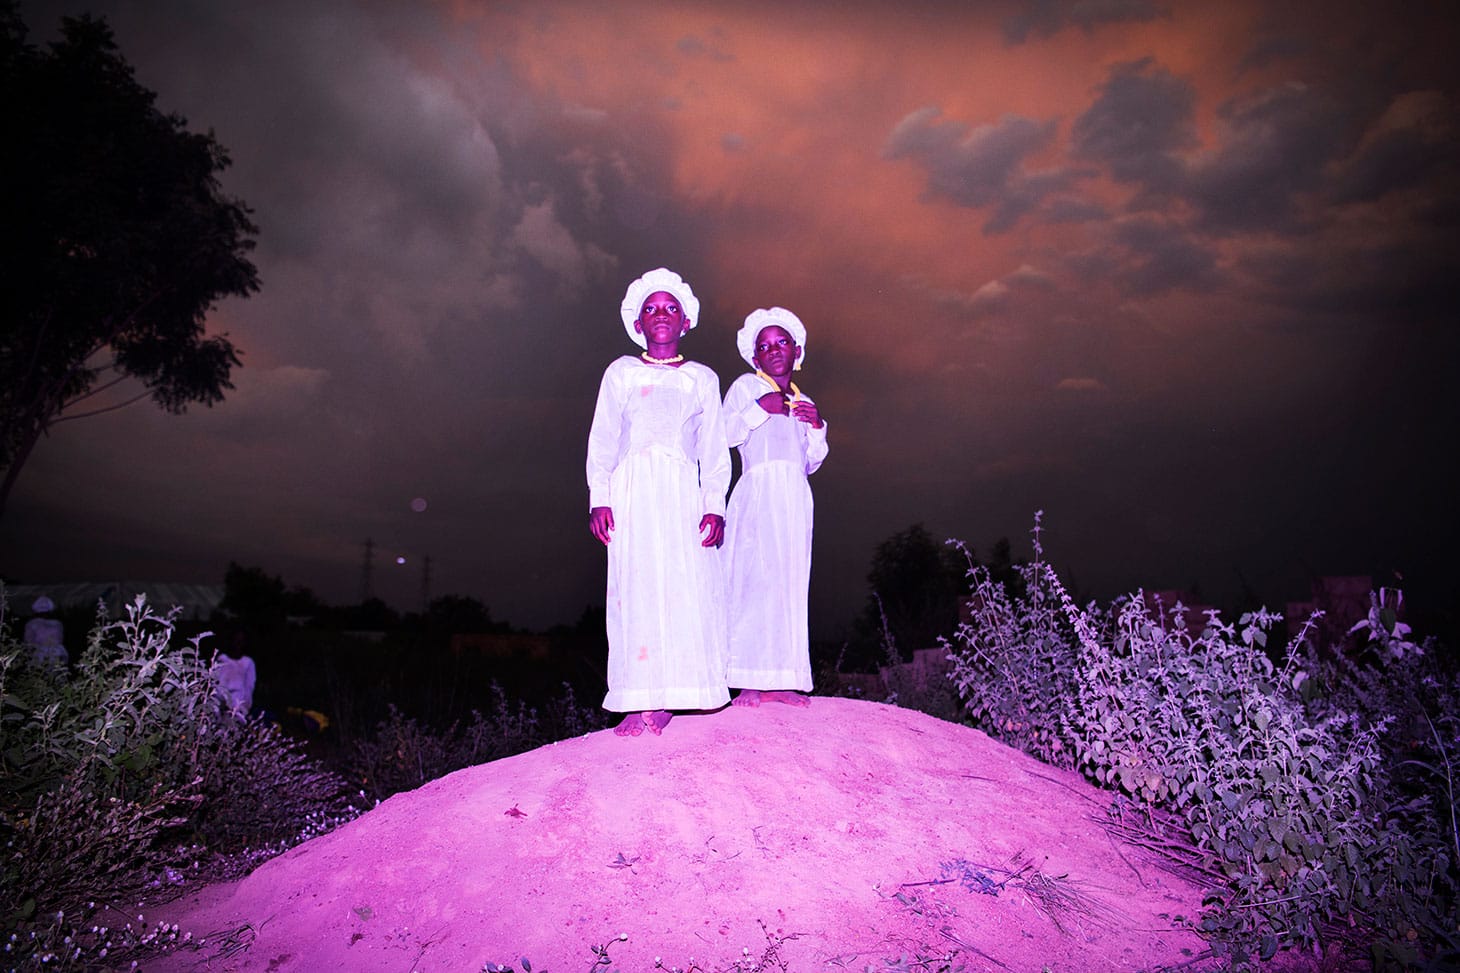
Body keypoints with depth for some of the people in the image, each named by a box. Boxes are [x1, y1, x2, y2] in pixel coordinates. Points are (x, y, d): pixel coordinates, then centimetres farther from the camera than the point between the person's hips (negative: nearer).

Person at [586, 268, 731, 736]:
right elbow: (602, 441, 12)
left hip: (685, 492, 1)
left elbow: (714, 450, 12)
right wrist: (599, 497, -2)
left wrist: (715, 505, -2)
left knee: (688, 587, -10)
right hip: (633, 489, 0)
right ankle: (644, 703, -10)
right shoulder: (621, 372, 18)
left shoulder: (703, 378, 19)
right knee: (637, 586, -9)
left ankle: (672, 697, -8)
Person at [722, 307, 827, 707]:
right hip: (759, 490, -6)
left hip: (795, 495, 6)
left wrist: (817, 427, 6)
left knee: (789, 582, -1)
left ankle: (777, 681, -2)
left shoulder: (803, 403, 26)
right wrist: (758, 409, -11)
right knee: (757, 576, -16)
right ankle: (749, 681, -17)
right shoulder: (745, 386, 10)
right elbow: (724, 434, -2)